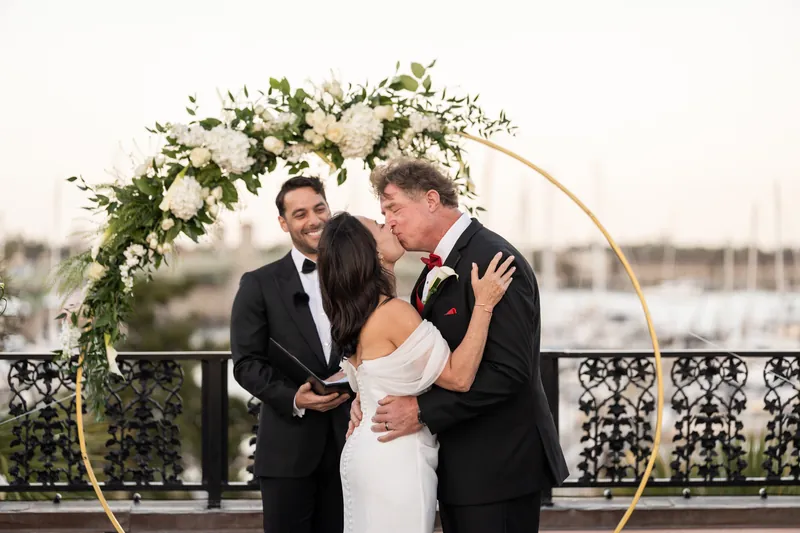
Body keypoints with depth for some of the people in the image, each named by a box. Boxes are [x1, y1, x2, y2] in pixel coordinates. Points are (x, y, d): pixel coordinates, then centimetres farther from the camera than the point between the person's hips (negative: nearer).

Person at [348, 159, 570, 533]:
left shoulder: (493, 260, -17)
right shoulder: (435, 269, 13)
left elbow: (509, 371, -24)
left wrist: (423, 410, -22)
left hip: (497, 467, -9)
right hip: (457, 467, 9)